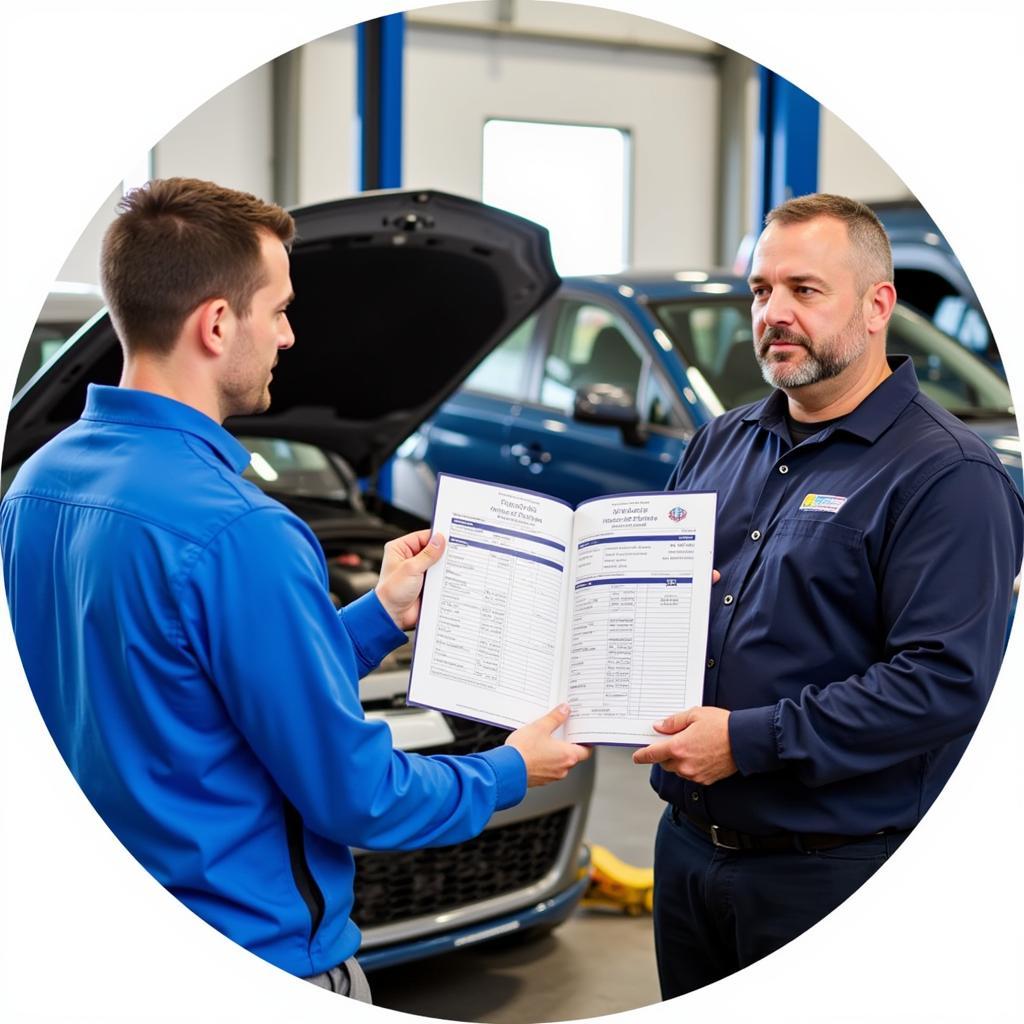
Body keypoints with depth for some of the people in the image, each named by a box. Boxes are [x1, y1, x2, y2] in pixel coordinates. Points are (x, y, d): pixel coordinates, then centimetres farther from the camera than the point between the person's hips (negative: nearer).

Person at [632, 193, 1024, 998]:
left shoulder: (946, 477, -13)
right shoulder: (722, 444, 12)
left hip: (827, 871, -7)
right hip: (688, 843, 7)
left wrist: (750, 741, -23)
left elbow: (944, 682, -22)